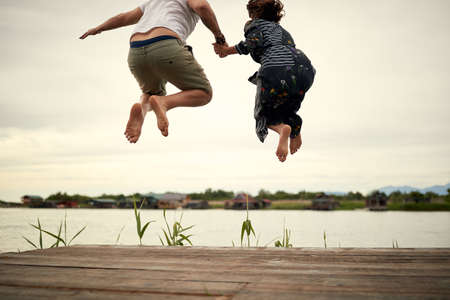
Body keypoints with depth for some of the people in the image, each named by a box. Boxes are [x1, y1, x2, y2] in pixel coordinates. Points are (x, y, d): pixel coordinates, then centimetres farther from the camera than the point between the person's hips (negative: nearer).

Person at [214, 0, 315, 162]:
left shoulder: (255, 24, 17)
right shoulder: (281, 29, 37)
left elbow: (256, 40, -3)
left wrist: (228, 50, 6)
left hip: (276, 73, -6)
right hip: (304, 68, 6)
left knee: (263, 113, 15)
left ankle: (282, 127, -15)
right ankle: (294, 125, 14)